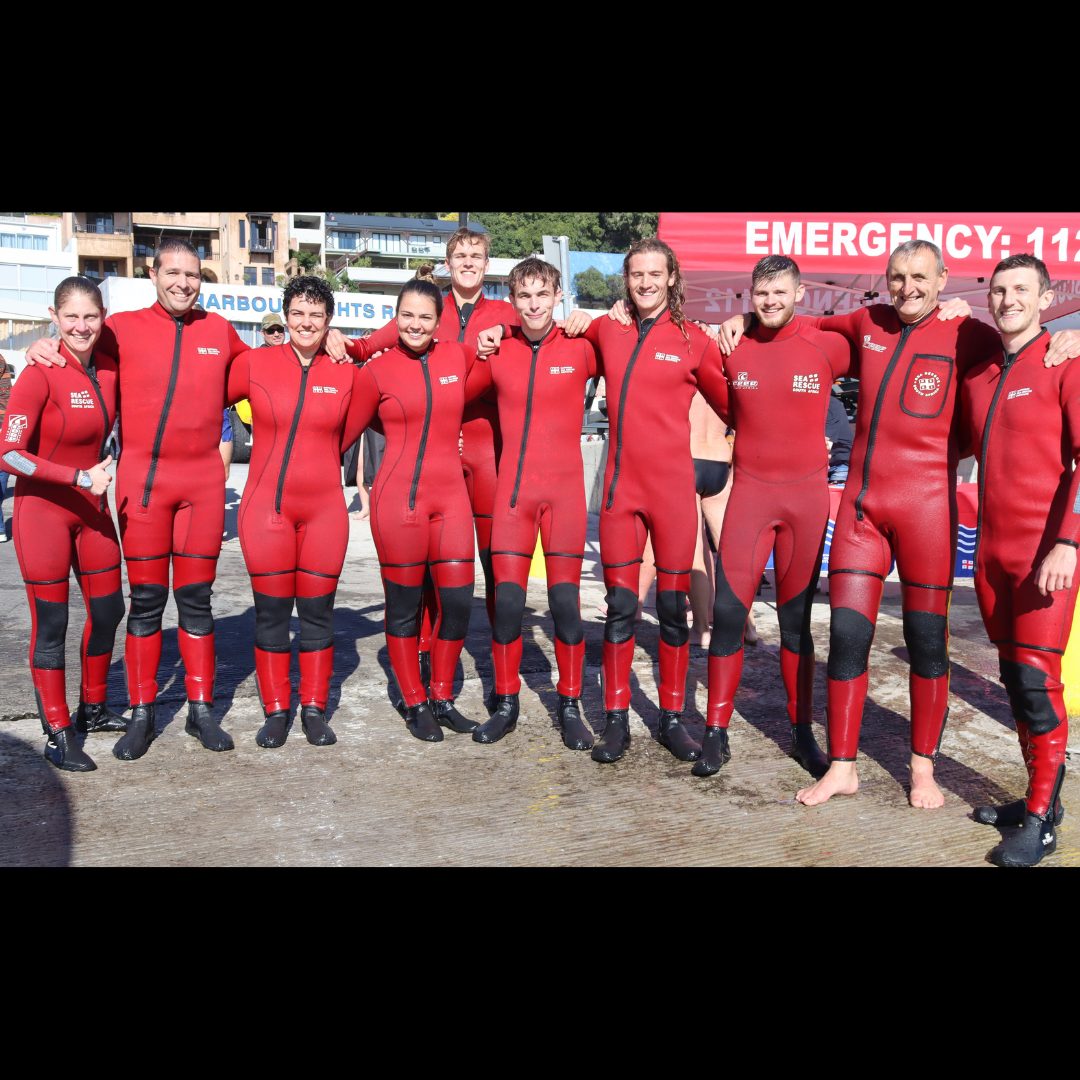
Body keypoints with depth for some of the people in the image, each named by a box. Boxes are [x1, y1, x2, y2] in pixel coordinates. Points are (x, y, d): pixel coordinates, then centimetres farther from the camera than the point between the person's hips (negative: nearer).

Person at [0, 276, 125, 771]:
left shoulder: (109, 368, -1)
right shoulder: (41, 373, -18)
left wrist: (108, 468, 1)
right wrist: (80, 478, -21)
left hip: (92, 508, 6)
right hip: (43, 510, -6)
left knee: (107, 611, 14)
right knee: (51, 625, 2)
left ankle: (93, 709, 33)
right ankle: (58, 735, 15)